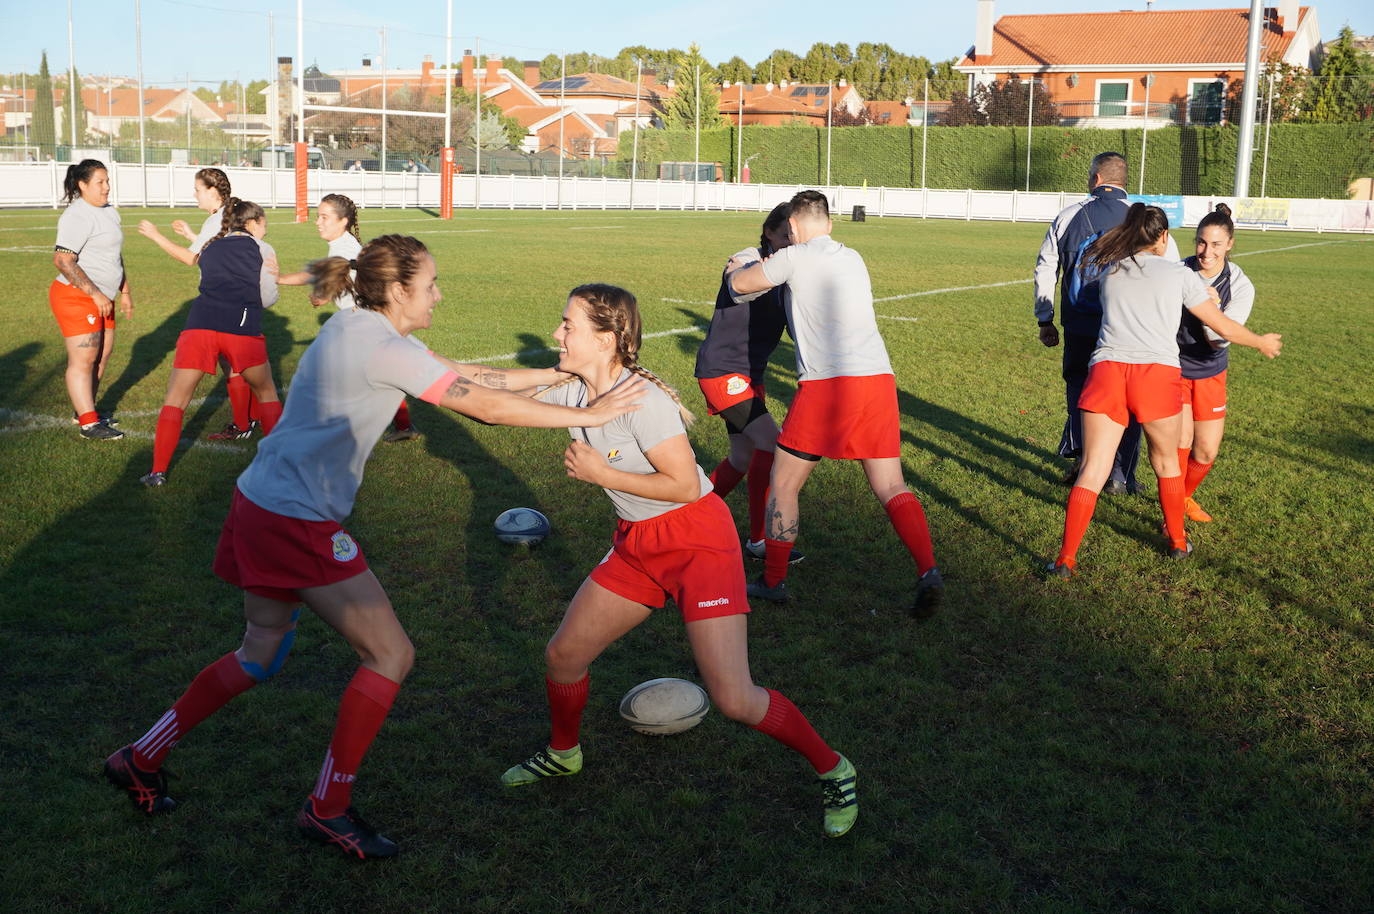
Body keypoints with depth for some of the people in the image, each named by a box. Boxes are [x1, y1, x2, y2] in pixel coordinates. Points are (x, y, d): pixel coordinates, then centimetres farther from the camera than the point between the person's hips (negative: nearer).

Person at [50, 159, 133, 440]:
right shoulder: (77, 216, -16)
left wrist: (125, 292, 24)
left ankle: (84, 410, 26)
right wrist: (96, 294, -22)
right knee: (84, 359, -8)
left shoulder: (109, 212, 14)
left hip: (101, 298, 9)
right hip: (75, 297, -9)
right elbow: (62, 261, -23)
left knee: (102, 355, 13)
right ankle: (89, 424, -6)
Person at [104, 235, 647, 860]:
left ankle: (140, 760, 35)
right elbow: (486, 407, -18)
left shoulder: (361, 330, 11)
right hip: (297, 523, -10)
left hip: (262, 504, 10)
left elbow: (470, 380, 12)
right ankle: (328, 809, 12)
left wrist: (566, 371, 11)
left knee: (261, 653, 23)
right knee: (390, 655, 0)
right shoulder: (384, 350, -19)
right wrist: (589, 415, -9)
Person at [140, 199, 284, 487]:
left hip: (200, 324, 2)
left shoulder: (209, 250, 26)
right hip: (243, 328, -2)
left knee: (175, 400, 9)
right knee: (266, 392, 21)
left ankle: (158, 471, 2)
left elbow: (211, 285, 23)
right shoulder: (263, 250, 17)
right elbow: (268, 299, 13)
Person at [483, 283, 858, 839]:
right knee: (563, 654, 10)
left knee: (733, 699, -14)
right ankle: (564, 752, 40)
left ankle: (833, 771, 8)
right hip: (638, 544, 8)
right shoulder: (573, 389, -1)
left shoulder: (641, 400, -25)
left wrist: (601, 473, -19)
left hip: (697, 539, -8)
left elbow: (685, 486, -23)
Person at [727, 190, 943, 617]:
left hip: (827, 384, -6)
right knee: (892, 488, 7)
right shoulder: (853, 258, 21)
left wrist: (747, 267, 36)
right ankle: (928, 573, -10)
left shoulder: (794, 257, 1)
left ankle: (773, 581, 17)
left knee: (784, 483, 10)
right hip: (879, 378, 6)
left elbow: (738, 284, 13)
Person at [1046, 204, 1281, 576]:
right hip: (1158, 374, -1)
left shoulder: (1110, 271, 21)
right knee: (1166, 463, 20)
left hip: (1106, 368, 2)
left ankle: (1066, 560, -4)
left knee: (1092, 470, 1)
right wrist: (1262, 343, 35)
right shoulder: (1179, 274, 12)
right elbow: (1224, 327, 16)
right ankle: (1177, 542, 37)